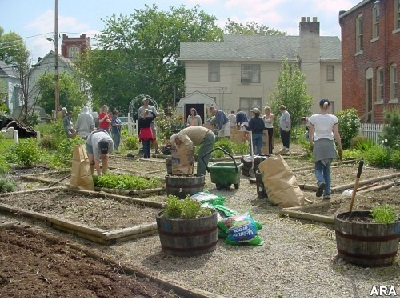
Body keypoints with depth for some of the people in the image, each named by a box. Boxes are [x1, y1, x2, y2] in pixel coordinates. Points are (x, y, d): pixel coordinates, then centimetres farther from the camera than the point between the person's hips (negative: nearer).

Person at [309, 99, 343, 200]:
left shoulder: (314, 118, -3)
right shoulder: (333, 118, -2)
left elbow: (311, 133, 3)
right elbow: (336, 134, -2)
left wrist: (311, 144, 18)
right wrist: (340, 147, 6)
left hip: (318, 144, -1)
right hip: (330, 144, 2)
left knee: (318, 168, 9)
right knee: (327, 169, 13)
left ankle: (321, 182, -24)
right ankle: (327, 193, 10)